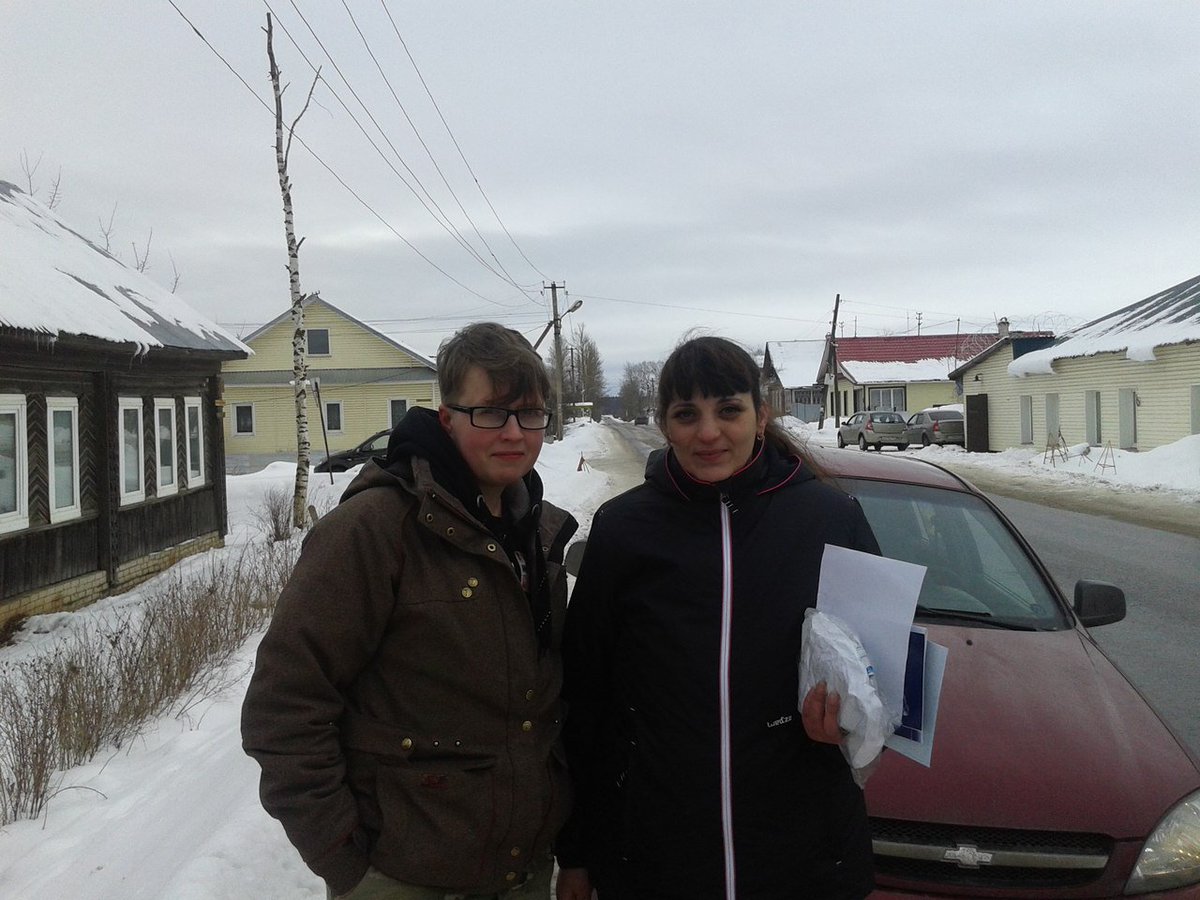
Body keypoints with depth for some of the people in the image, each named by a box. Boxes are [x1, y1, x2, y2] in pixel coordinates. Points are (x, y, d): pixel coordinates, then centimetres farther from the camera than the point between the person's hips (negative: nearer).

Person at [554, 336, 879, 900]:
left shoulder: (832, 518, -4)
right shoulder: (622, 528, -4)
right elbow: (582, 694, 2)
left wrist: (848, 717, -14)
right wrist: (573, 852, 4)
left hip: (804, 851, 1)